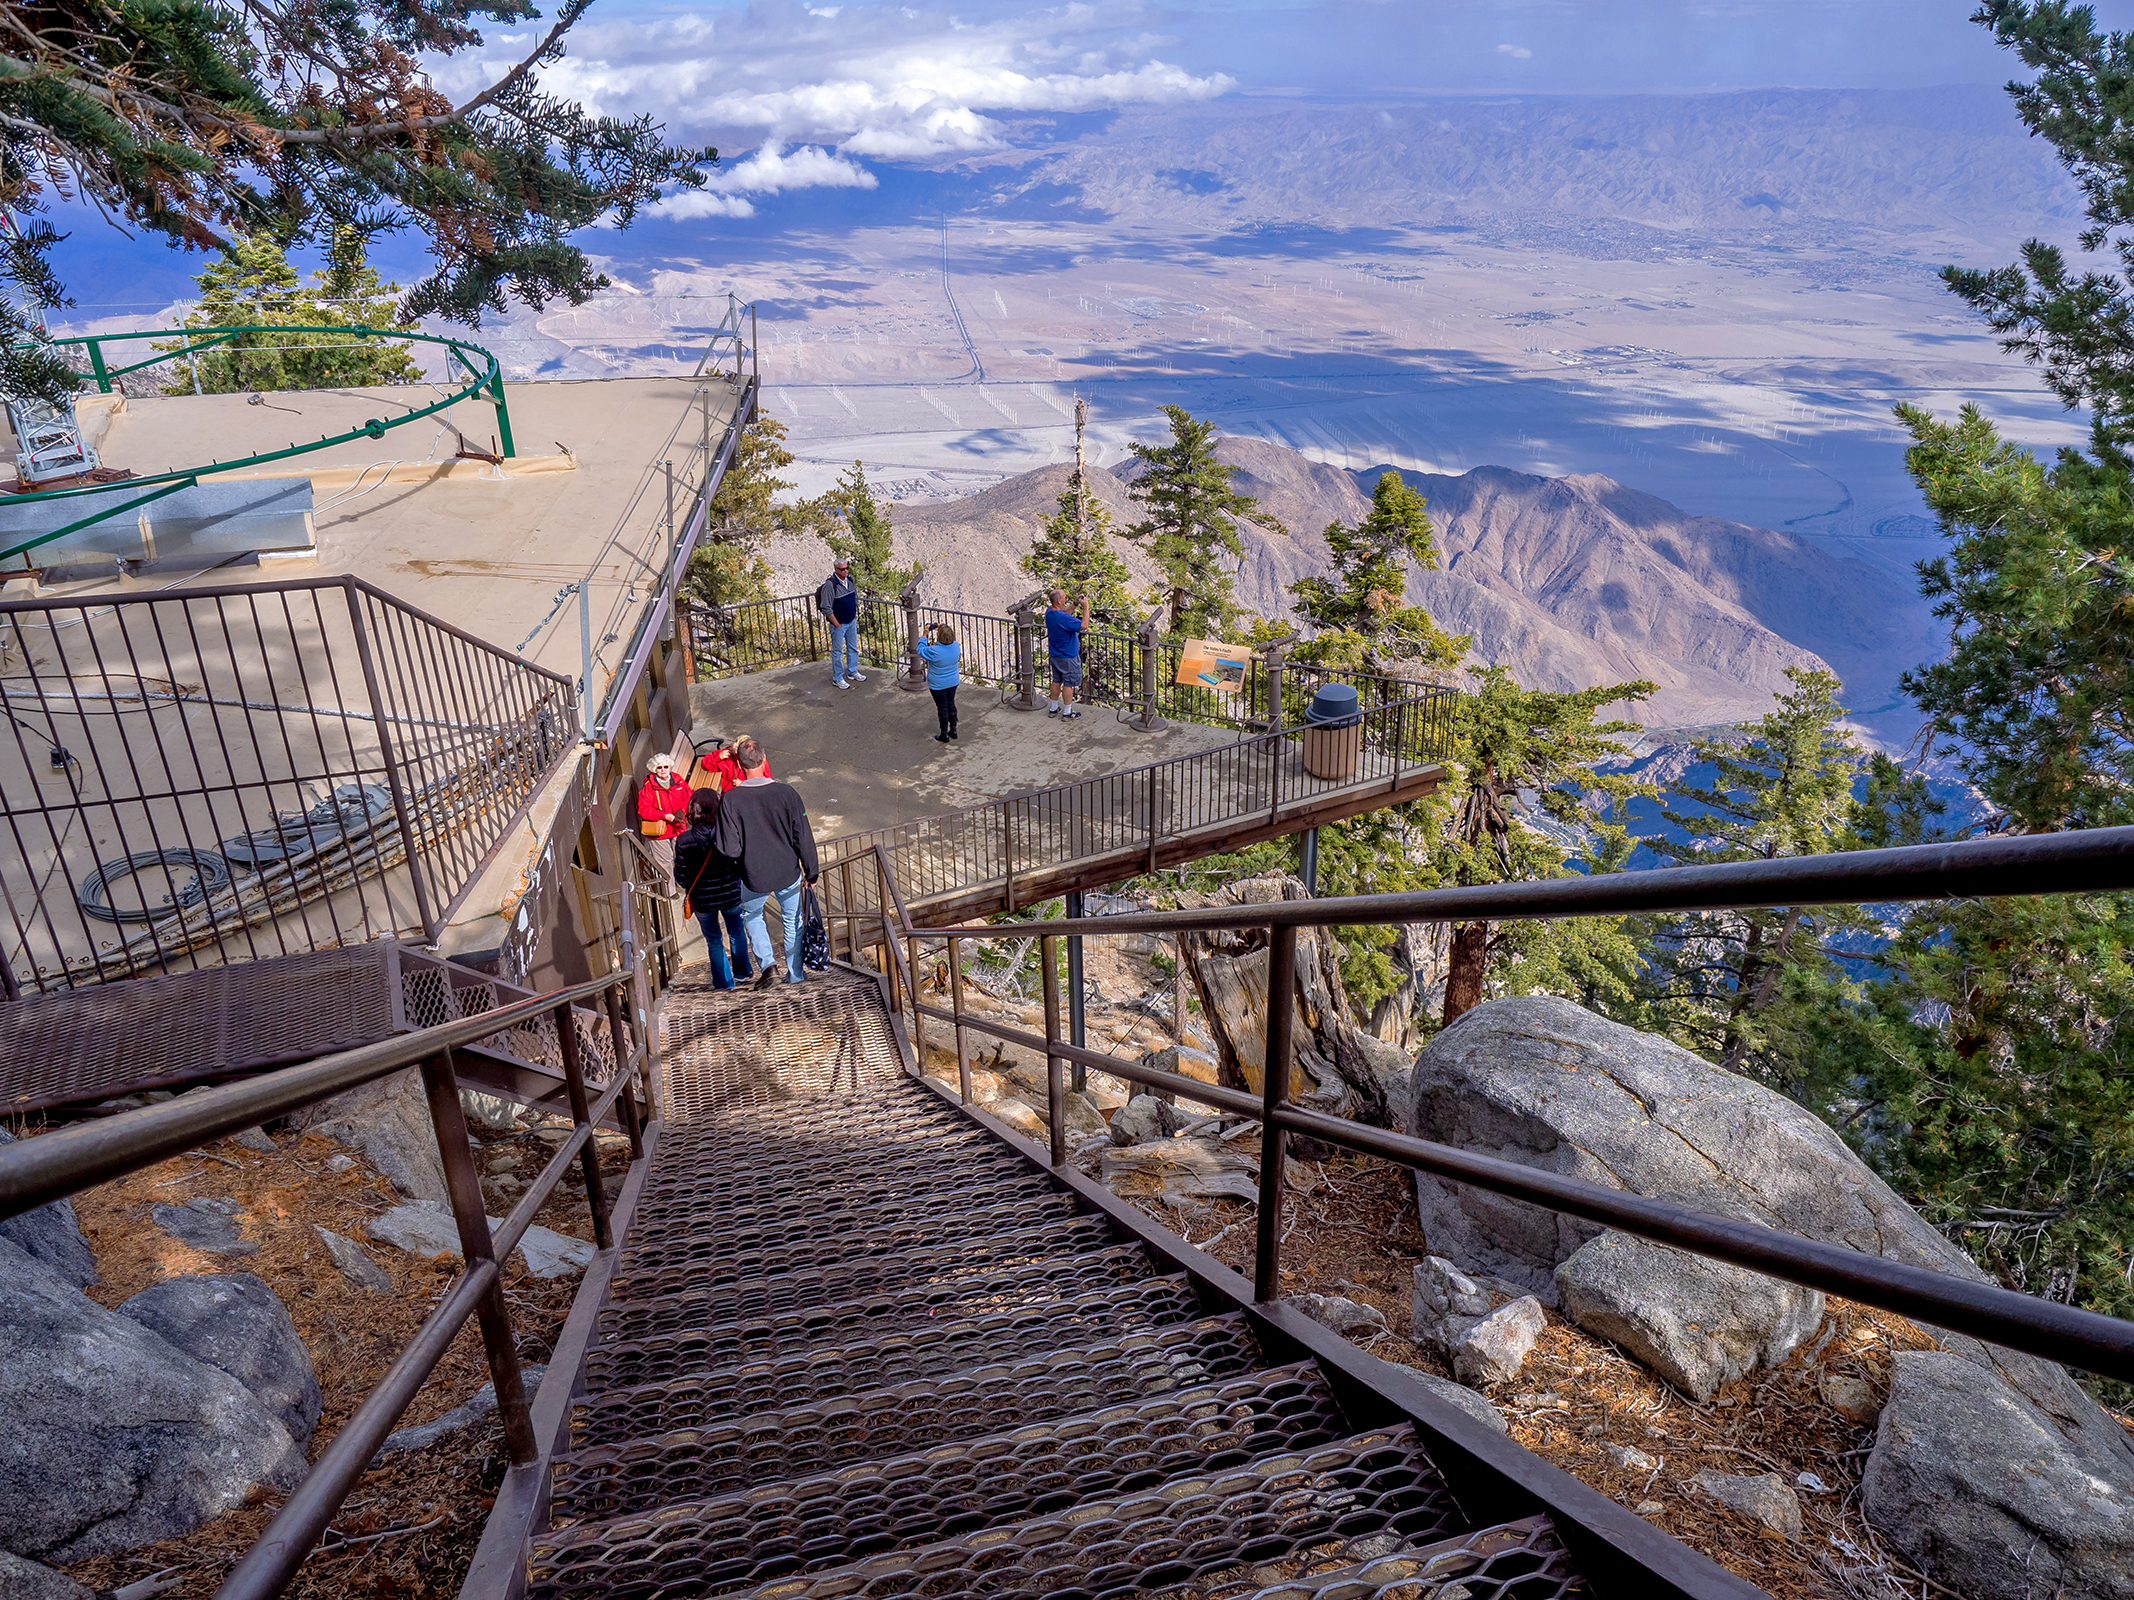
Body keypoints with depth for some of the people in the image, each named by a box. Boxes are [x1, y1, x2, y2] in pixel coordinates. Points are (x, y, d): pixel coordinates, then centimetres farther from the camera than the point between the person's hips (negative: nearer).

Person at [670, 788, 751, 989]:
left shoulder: (684, 841, -16)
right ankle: (741, 972, 39)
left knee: (714, 941, 18)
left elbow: (681, 876, -10)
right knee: (736, 934, 25)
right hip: (731, 895, 1)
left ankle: (724, 980, 25)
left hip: (702, 899, -1)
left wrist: (691, 889, 12)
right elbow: (743, 864, -8)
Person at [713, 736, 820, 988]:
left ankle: (767, 964, 12)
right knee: (793, 920, 22)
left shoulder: (730, 799, -18)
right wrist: (811, 872, 4)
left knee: (751, 915, 27)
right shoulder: (786, 793, -15)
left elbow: (729, 848, -18)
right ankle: (795, 973, 30)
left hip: (753, 877, -1)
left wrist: (713, 843, 6)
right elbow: (803, 837, -8)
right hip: (788, 873, 1)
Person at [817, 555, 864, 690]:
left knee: (853, 648, 18)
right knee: (837, 652, 3)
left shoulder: (850, 579, 1)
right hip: (838, 624, -7)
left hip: (851, 622, 7)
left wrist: (855, 615, 13)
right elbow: (826, 608, -20)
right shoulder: (830, 584, -22)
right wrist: (836, 624, -17)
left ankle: (852, 672, 35)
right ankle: (838, 678, 14)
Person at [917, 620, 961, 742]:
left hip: (938, 685, -5)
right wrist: (942, 629, 8)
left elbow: (921, 651, -13)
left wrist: (925, 635, -6)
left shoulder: (935, 651, -32)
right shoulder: (956, 646, -16)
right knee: (951, 705, 22)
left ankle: (944, 735, 23)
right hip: (953, 682, 5)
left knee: (942, 708, 9)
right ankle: (953, 730, 35)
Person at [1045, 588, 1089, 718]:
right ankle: (1067, 712, 14)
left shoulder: (1049, 613, -2)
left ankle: (1053, 708, 29)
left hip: (1054, 655, 8)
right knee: (1069, 683, 5)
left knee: (1056, 681, 19)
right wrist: (1086, 607, -21)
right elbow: (1084, 625, -29)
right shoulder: (1063, 619, -30)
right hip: (1068, 657, -8)